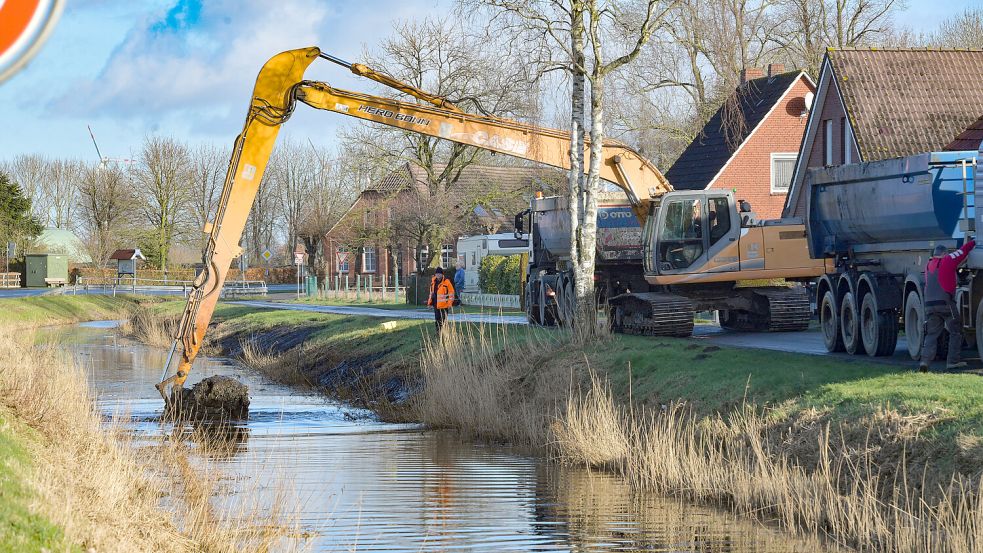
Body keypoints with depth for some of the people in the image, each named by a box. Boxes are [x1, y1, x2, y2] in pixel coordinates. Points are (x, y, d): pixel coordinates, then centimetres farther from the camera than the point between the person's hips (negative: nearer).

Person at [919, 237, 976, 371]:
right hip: (946, 303, -5)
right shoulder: (947, 260, -1)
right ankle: (953, 361, 0)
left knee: (931, 334, 5)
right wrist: (972, 242, 23)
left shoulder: (929, 265, 18)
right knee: (955, 332, 6)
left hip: (929, 304, 5)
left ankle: (925, 360, -12)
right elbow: (964, 251, 4)